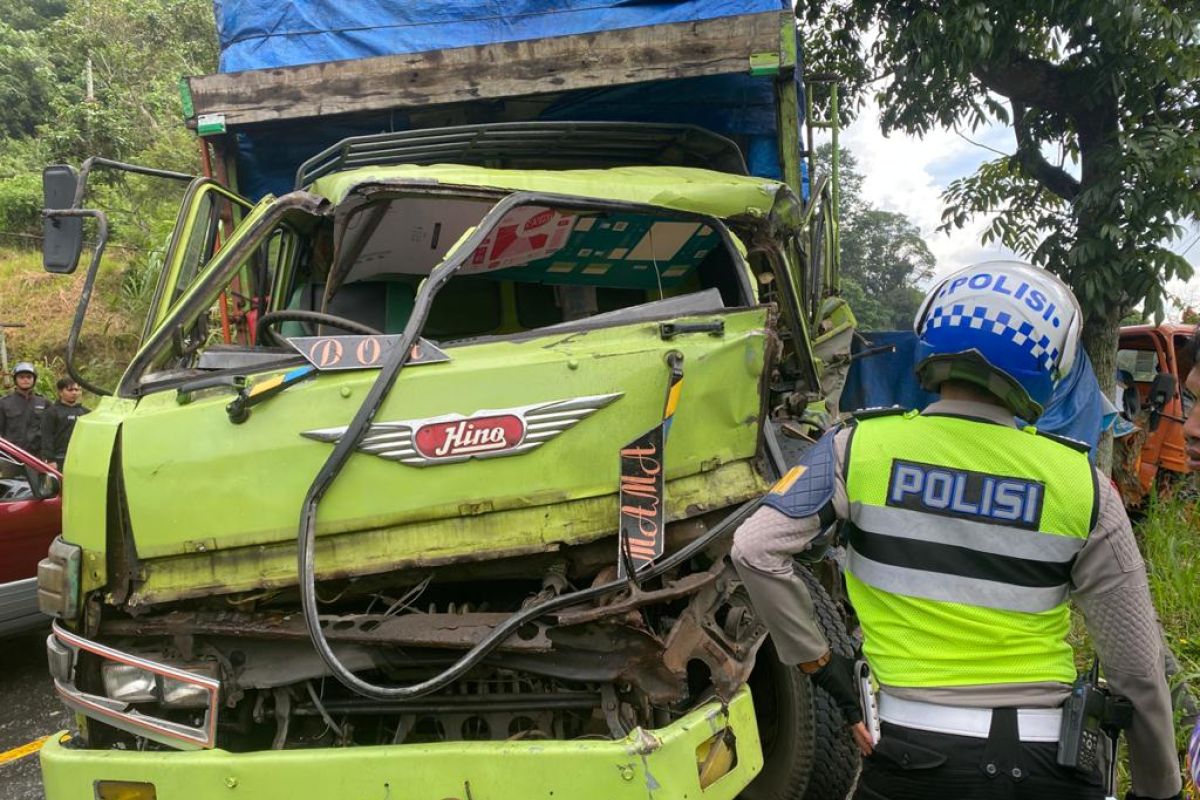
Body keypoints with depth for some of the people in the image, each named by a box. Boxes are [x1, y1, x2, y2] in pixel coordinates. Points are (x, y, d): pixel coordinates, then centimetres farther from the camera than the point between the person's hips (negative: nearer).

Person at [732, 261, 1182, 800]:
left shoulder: (861, 445, -8)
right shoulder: (1080, 483, -6)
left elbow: (755, 550, -13)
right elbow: (1137, 671, -2)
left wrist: (818, 663, -1)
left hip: (913, 756, -1)